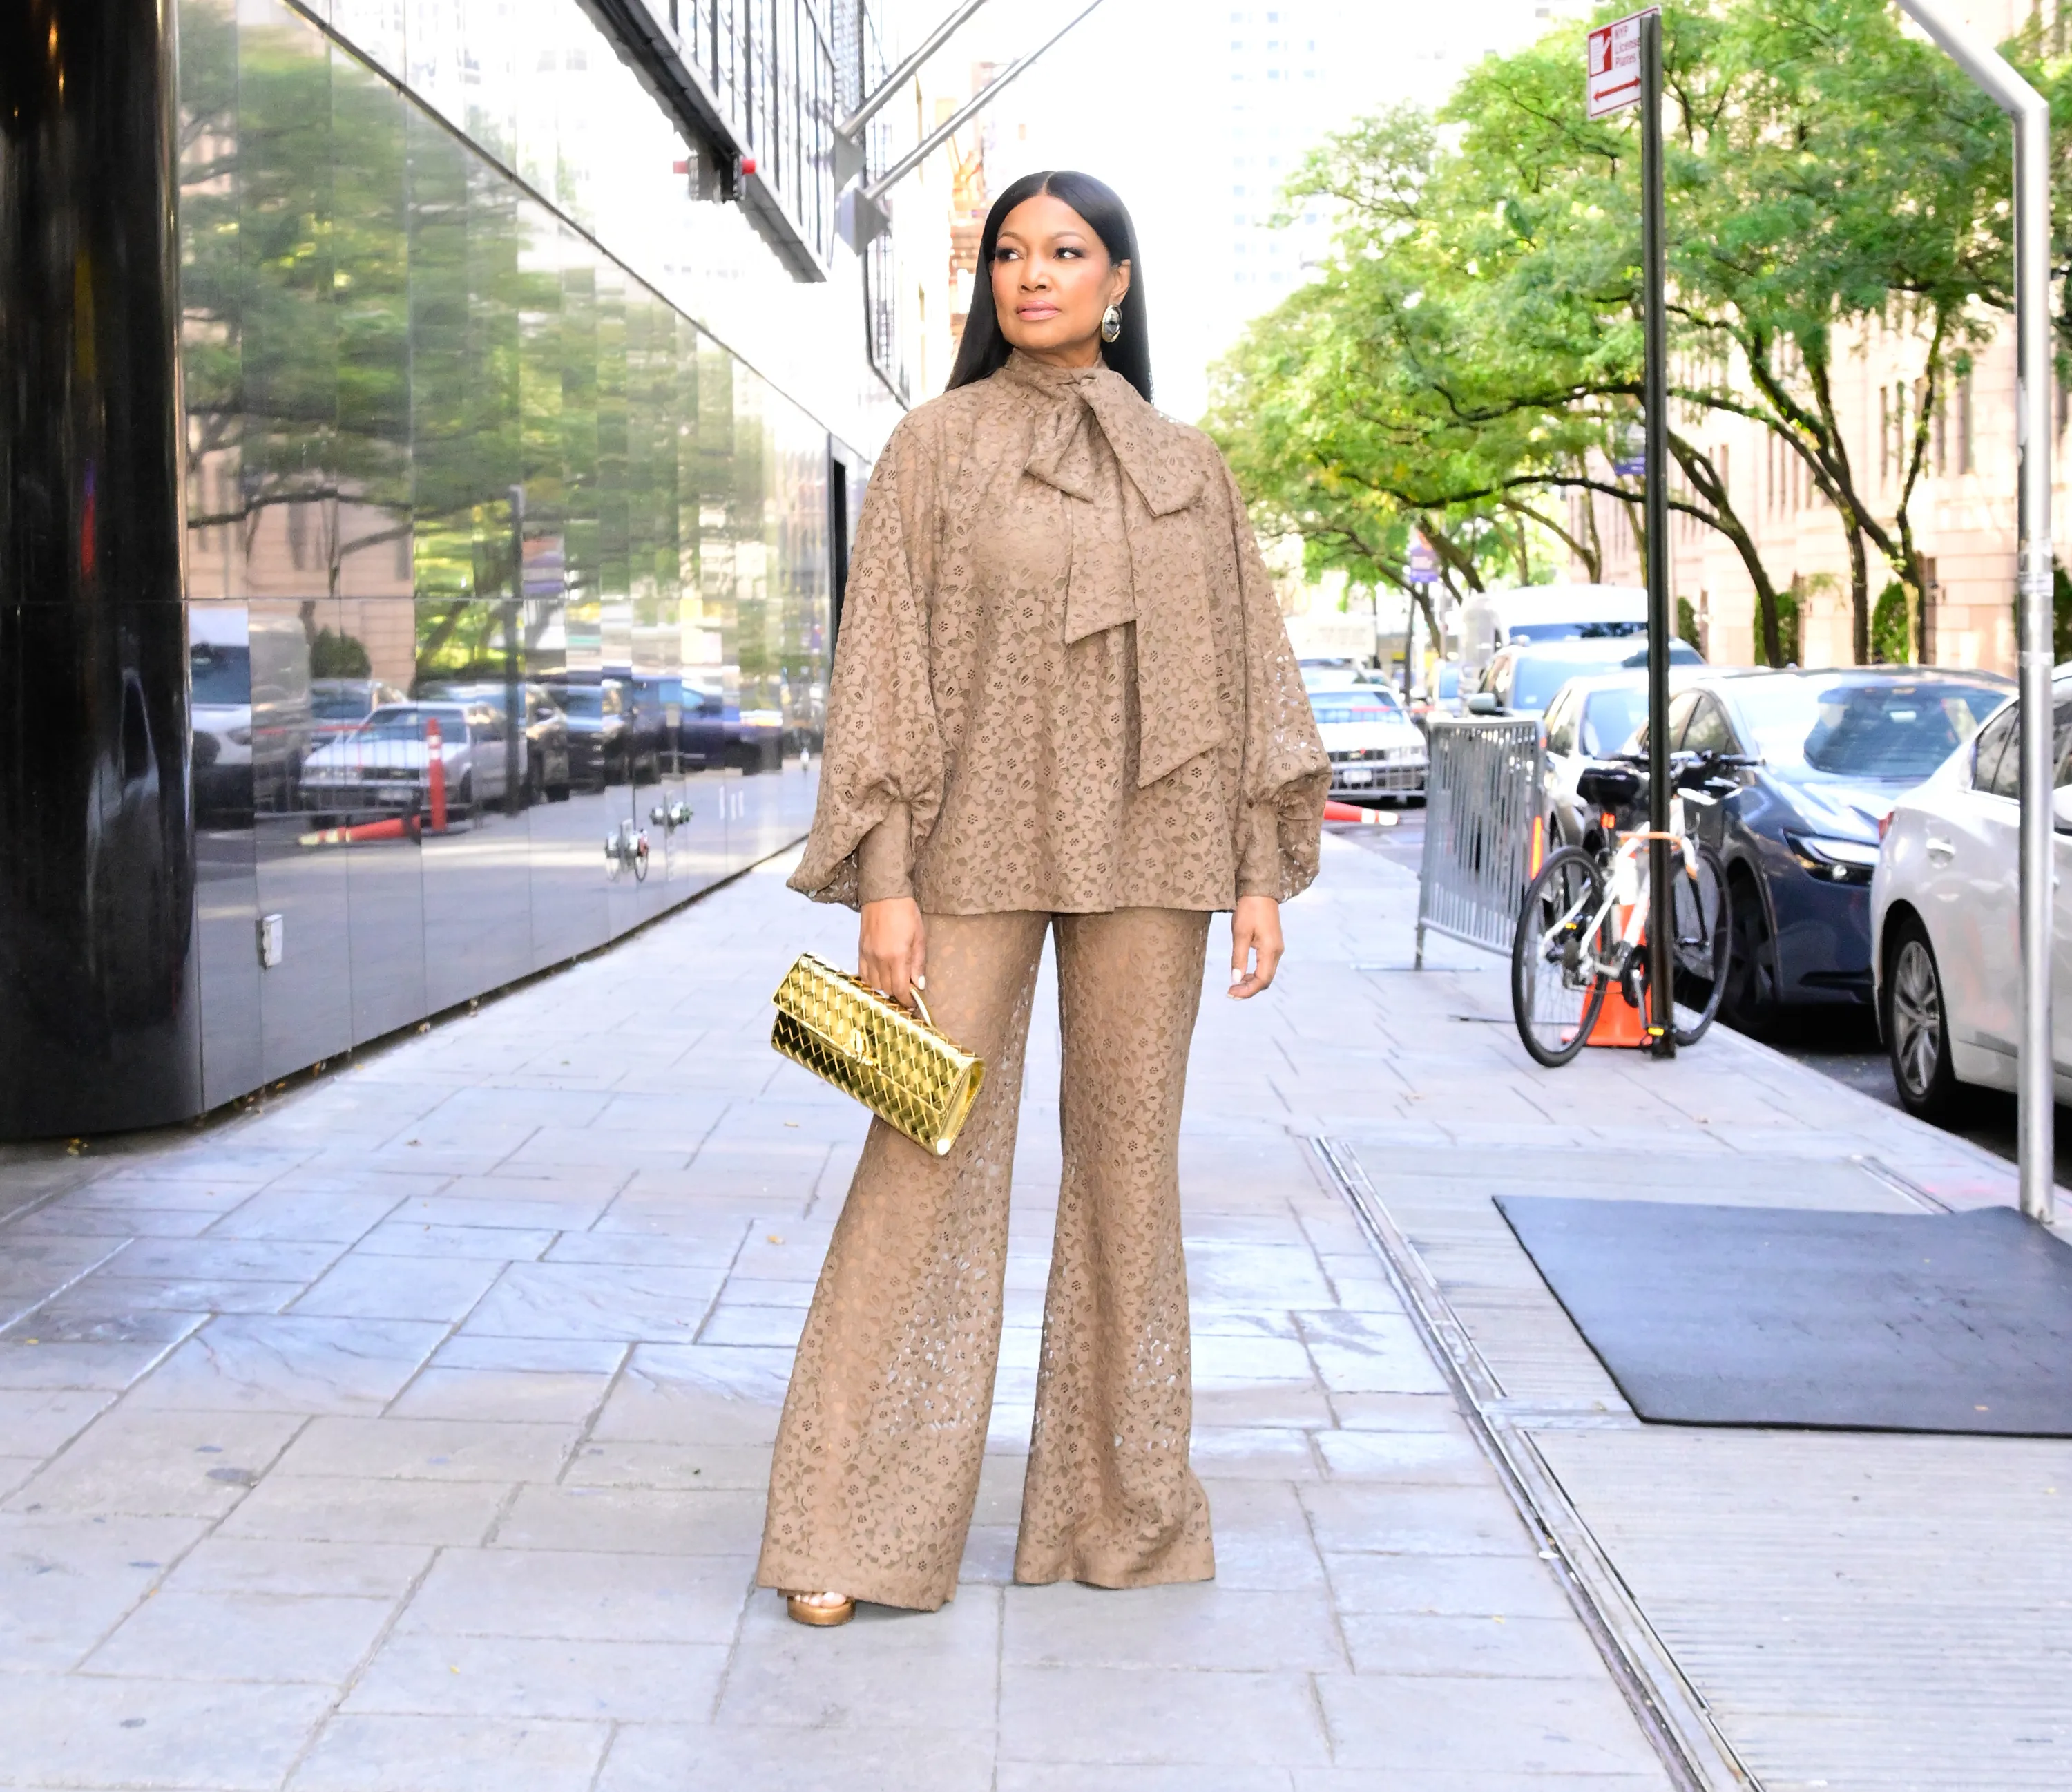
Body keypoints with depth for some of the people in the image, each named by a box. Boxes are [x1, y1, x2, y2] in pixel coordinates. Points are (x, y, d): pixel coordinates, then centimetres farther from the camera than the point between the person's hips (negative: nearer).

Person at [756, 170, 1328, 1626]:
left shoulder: (1186, 469, 10)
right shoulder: (936, 449, 3)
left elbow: (1244, 671, 11)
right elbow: (884, 662, -2)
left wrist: (1262, 873, 4)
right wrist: (884, 880, -9)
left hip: (1142, 853, 2)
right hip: (977, 848, -2)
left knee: (1129, 1165, 7)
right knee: (929, 1166, -5)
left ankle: (1122, 1506, 17)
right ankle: (851, 1532, -1)